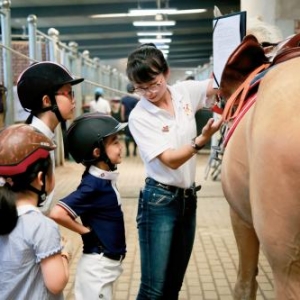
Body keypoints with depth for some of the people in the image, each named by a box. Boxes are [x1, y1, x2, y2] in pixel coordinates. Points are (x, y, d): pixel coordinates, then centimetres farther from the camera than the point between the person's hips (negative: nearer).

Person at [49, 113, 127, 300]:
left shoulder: (105, 178, 2)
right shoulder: (93, 185, -24)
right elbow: (57, 213, -32)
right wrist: (86, 231, -18)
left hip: (108, 263, 8)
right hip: (97, 265, -8)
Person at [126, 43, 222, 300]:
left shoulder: (185, 91, 0)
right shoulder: (139, 117, -13)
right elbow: (171, 160, -20)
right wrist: (202, 139, -36)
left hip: (188, 199, 5)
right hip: (159, 202, -5)